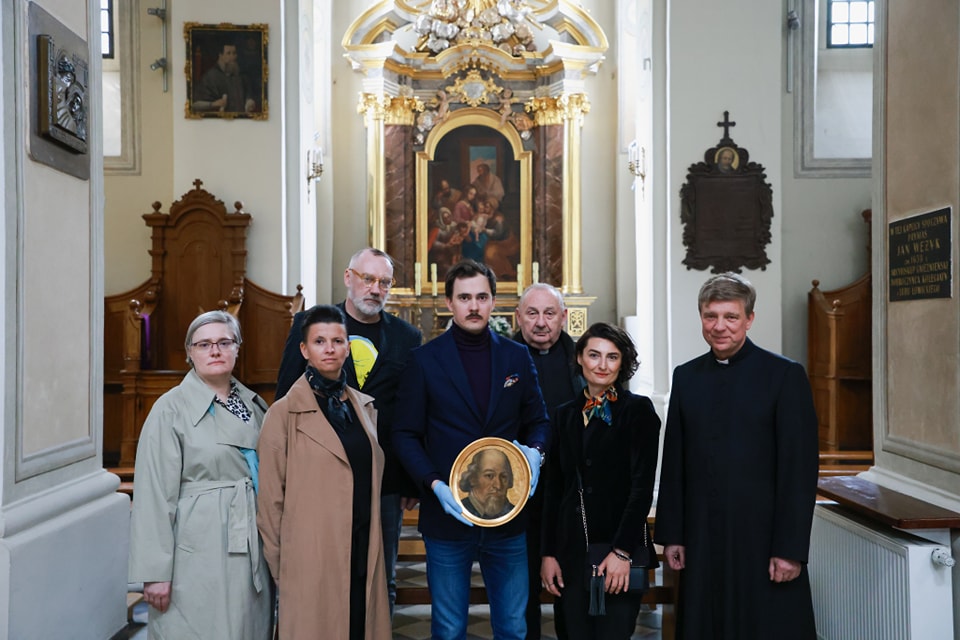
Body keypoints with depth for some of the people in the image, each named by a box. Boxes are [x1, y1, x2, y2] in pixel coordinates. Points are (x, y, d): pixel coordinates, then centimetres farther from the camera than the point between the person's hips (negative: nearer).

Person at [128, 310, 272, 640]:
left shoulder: (253, 404, 9)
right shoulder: (171, 409, -7)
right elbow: (155, 495, -10)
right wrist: (155, 572, -12)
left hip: (252, 549, 5)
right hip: (200, 553, -5)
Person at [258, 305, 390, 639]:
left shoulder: (365, 407, 9)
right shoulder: (285, 413, -7)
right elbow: (270, 497, -5)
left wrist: (372, 548, 12)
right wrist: (278, 566, -3)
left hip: (364, 555, 5)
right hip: (311, 558, -5)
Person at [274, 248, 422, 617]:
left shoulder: (407, 337, 4)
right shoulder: (309, 324, 1)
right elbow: (286, 399, 2)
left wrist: (413, 484, 3)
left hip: (385, 482, 1)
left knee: (381, 583, 13)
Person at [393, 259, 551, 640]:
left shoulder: (517, 357, 5)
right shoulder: (425, 360, -2)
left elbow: (538, 420, 12)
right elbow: (406, 435, -1)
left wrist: (535, 451, -10)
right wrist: (435, 485, -15)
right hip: (448, 513, -2)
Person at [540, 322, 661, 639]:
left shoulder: (638, 409, -4)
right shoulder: (566, 414, 10)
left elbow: (642, 486, -9)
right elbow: (554, 487, 10)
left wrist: (622, 551, -15)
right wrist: (548, 553, 6)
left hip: (620, 545, -4)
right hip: (572, 550, 4)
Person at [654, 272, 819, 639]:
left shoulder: (785, 375, -5)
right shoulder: (686, 376, 7)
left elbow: (800, 469, -8)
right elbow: (674, 463, 8)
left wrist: (791, 549, -11)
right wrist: (671, 535, 5)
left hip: (763, 539, -3)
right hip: (702, 540, 4)